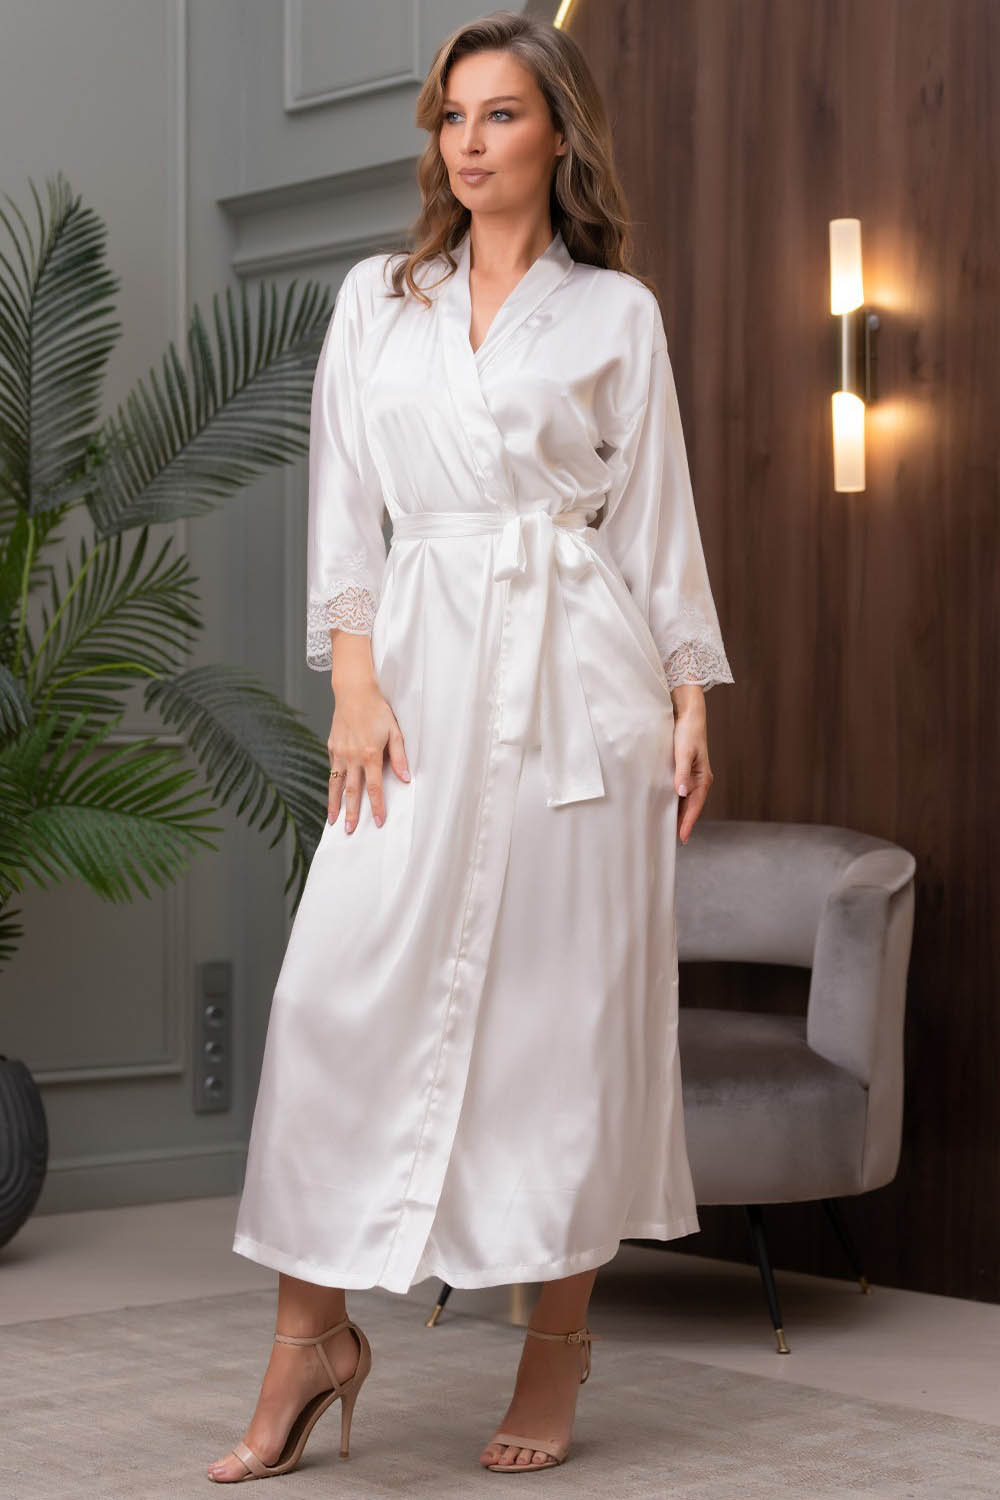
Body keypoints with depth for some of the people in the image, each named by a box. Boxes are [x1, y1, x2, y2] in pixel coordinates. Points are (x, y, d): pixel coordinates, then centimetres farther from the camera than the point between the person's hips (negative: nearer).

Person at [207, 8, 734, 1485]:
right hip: (423, 659, 2)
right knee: (342, 979, -9)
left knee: (568, 991, -1)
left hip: (577, 660, -2)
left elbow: (657, 516, 7)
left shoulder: (617, 311, 8)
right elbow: (344, 505, 9)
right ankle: (314, 1330, 0)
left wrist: (692, 697, 0)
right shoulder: (376, 299, 13)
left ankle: (559, 1336, 10)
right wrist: (355, 682, -2)